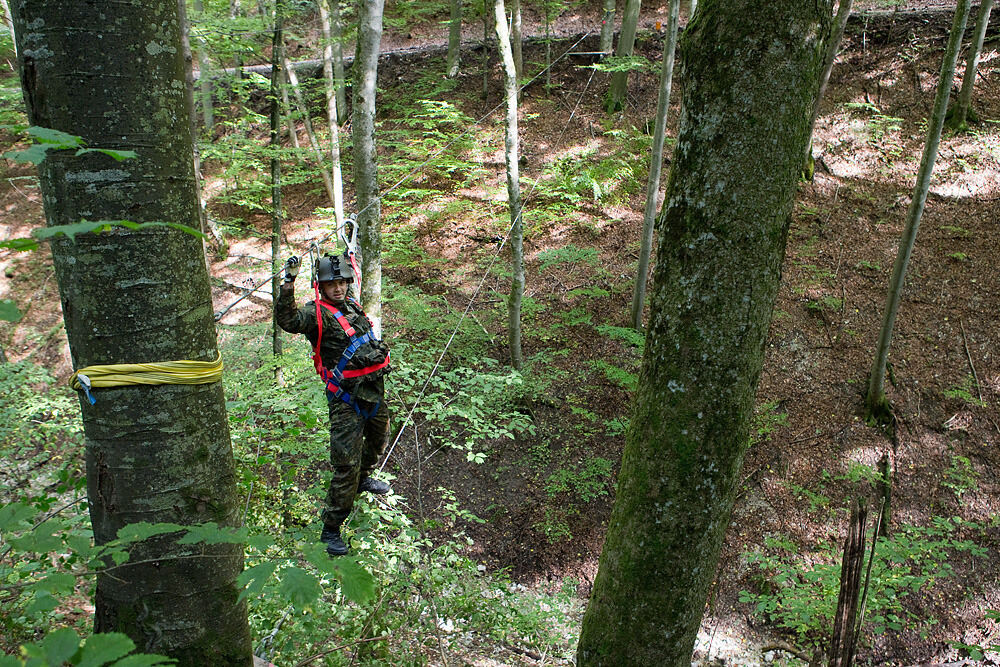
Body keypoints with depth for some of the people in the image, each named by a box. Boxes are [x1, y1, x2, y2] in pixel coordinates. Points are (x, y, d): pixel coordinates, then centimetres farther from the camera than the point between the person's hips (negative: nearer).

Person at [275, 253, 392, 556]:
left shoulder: (352, 306, 11)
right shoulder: (318, 313, -12)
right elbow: (287, 320, -33)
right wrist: (289, 282, -38)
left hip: (374, 388, 8)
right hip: (346, 398, -8)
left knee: (378, 440, 29)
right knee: (346, 462, -10)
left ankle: (363, 478, 59)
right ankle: (331, 529, -1)